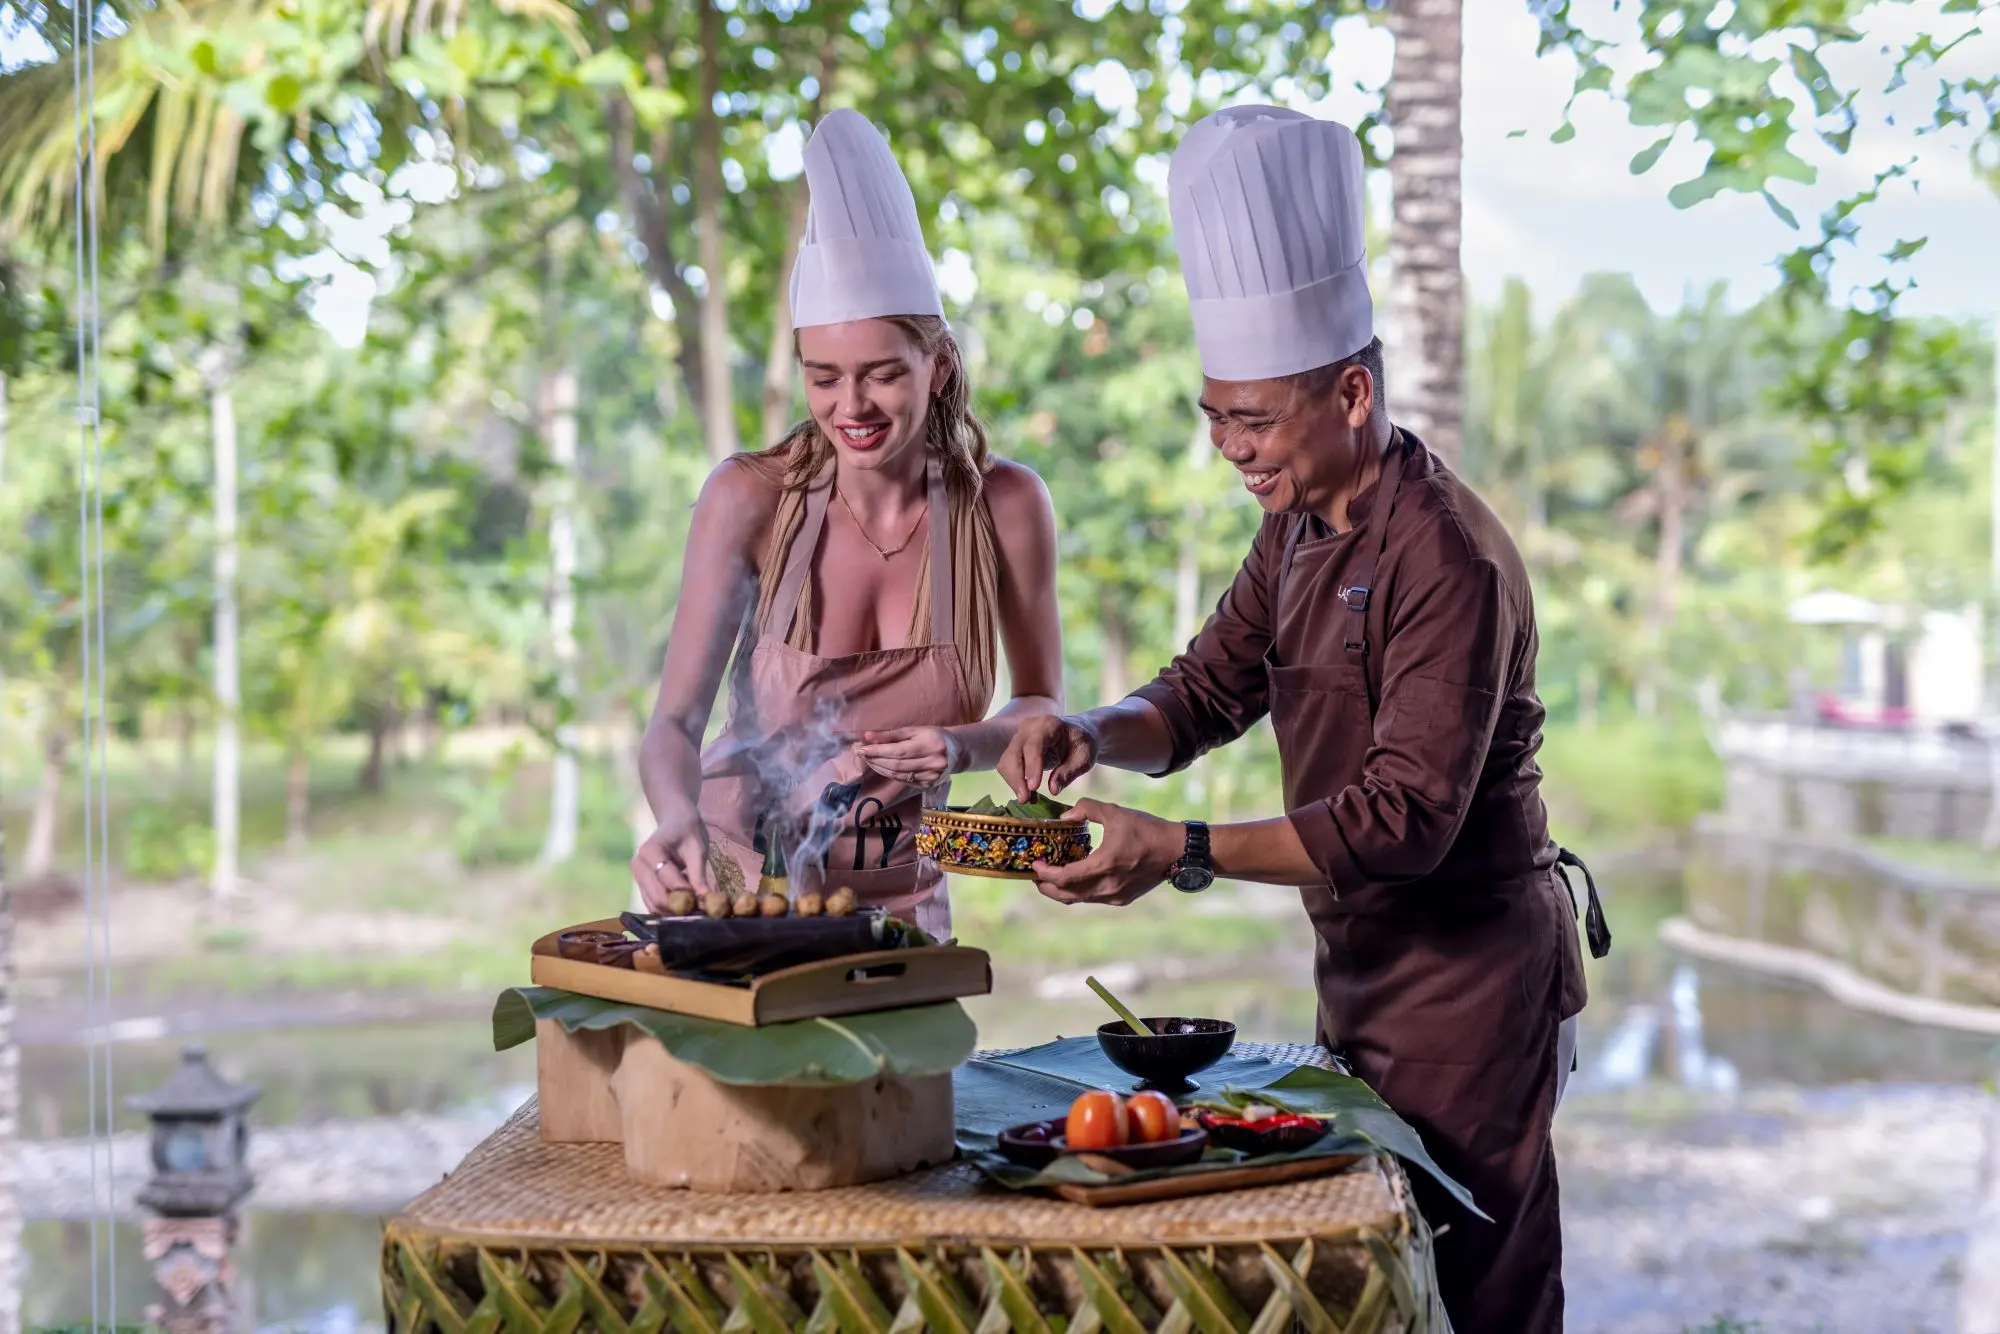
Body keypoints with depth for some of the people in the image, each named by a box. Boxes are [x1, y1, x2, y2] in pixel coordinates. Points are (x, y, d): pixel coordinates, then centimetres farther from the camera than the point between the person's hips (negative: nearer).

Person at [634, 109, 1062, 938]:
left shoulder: (1006, 506, -7)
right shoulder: (751, 498, -11)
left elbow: (1043, 706, 6)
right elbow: (675, 720, -11)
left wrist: (965, 748, -15)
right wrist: (679, 821, -31)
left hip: (897, 902, 1)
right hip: (739, 886, -1)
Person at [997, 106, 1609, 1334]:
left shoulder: (1448, 557, -23)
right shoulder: (1301, 532, 7)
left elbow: (1410, 816, -28)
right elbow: (1206, 693, 10)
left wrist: (1184, 853, -34)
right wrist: (1094, 736, -11)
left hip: (1469, 965, -9)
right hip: (1361, 956, 9)